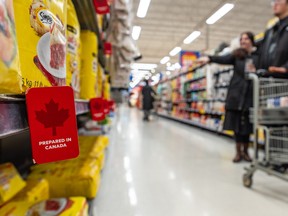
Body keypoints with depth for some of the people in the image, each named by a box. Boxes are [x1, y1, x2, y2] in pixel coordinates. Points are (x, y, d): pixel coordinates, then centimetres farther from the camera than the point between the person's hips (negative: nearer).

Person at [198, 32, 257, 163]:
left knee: (247, 124, 5)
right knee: (237, 123, 2)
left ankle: (245, 151, 23)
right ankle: (238, 152, 14)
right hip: (237, 94, 0)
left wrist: (255, 72, -16)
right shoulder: (237, 55, 8)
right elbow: (223, 59, -11)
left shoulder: (258, 56, 7)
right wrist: (209, 58, -30)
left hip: (250, 94, 0)